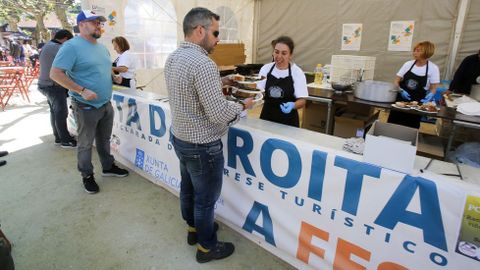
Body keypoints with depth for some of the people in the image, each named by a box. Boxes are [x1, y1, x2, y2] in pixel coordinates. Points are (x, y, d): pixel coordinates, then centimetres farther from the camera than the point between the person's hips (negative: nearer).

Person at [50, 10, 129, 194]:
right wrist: (82, 91, -25)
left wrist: (114, 76, 6)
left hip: (106, 104, 7)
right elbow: (55, 73, -20)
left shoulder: (102, 47, 11)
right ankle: (87, 175, 23)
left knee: (104, 139, 20)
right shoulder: (72, 46, -15)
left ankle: (108, 167, 36)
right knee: (85, 144, 8)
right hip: (86, 107, -7)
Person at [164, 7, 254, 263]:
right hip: (202, 146, -9)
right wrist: (243, 105, -11)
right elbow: (219, 114, -28)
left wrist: (218, 82, 11)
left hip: (179, 137, 9)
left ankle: (193, 228, 46)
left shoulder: (173, 57, 3)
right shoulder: (203, 64, -27)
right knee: (206, 198, 9)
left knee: (188, 187, 24)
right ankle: (207, 247, 29)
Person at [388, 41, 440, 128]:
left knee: (411, 127, 2)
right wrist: (401, 91, -14)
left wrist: (429, 97, -21)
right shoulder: (408, 64, 1)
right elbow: (396, 81, 4)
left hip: (417, 102, -2)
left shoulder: (433, 68, -4)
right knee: (393, 123, 2)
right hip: (401, 99, 2)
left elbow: (433, 88, -1)